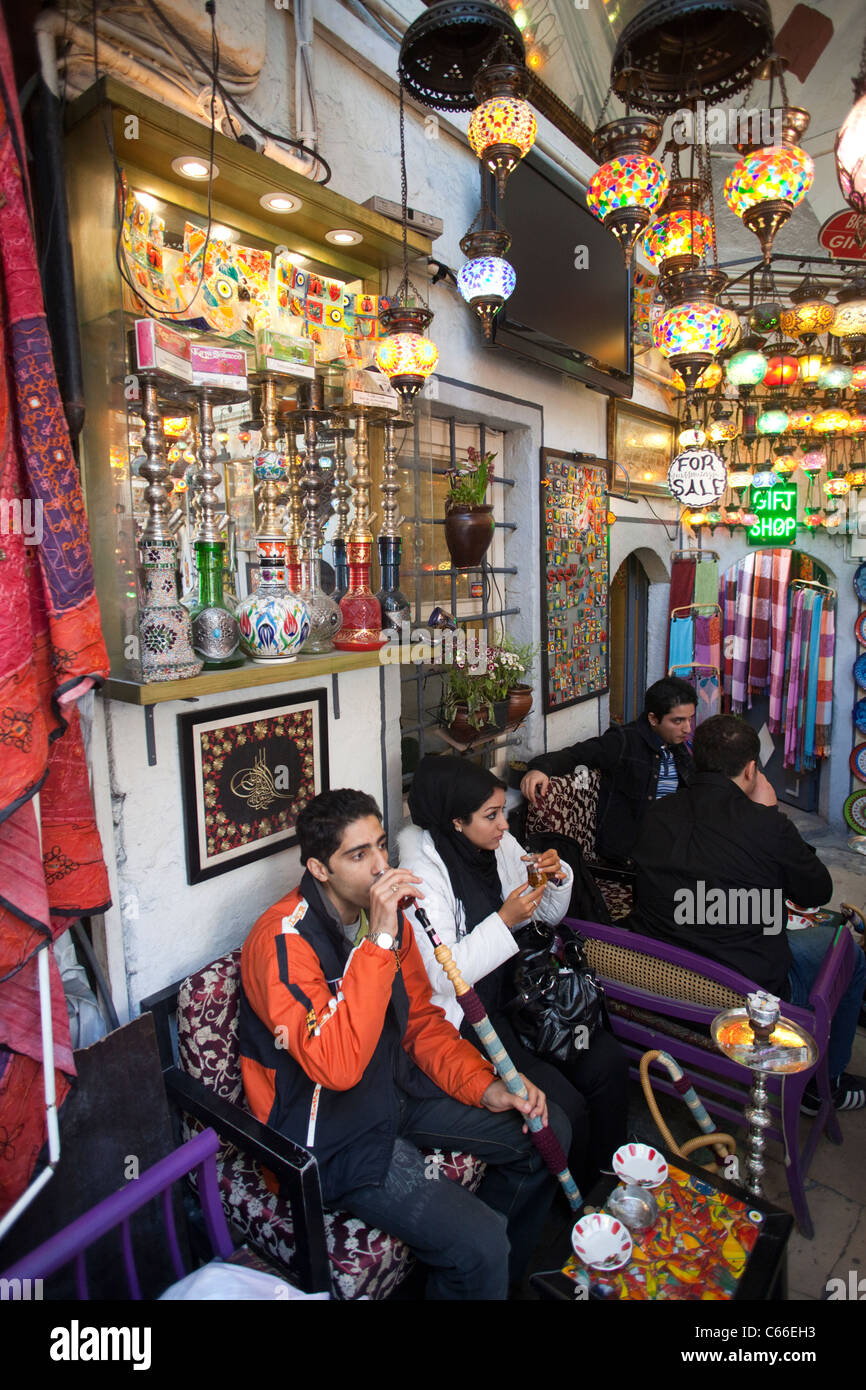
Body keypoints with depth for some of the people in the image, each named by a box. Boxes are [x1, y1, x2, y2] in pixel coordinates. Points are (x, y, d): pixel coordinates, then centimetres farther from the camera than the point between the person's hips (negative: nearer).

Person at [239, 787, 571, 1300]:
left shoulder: (384, 912, -2)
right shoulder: (283, 939, -25)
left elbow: (422, 1021, 7)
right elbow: (337, 1066, -36)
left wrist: (486, 1086, -6)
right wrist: (378, 942, -38)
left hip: (397, 1087, 8)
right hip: (333, 1131, -8)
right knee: (479, 1243, -21)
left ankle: (499, 1276, 29)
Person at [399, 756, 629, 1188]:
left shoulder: (501, 845, 1)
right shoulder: (422, 871, -19)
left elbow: (549, 916, 13)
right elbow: (441, 976, -22)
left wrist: (558, 878, -8)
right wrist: (505, 920, -26)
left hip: (513, 990, 7)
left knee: (609, 1062, -8)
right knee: (564, 1107, -16)